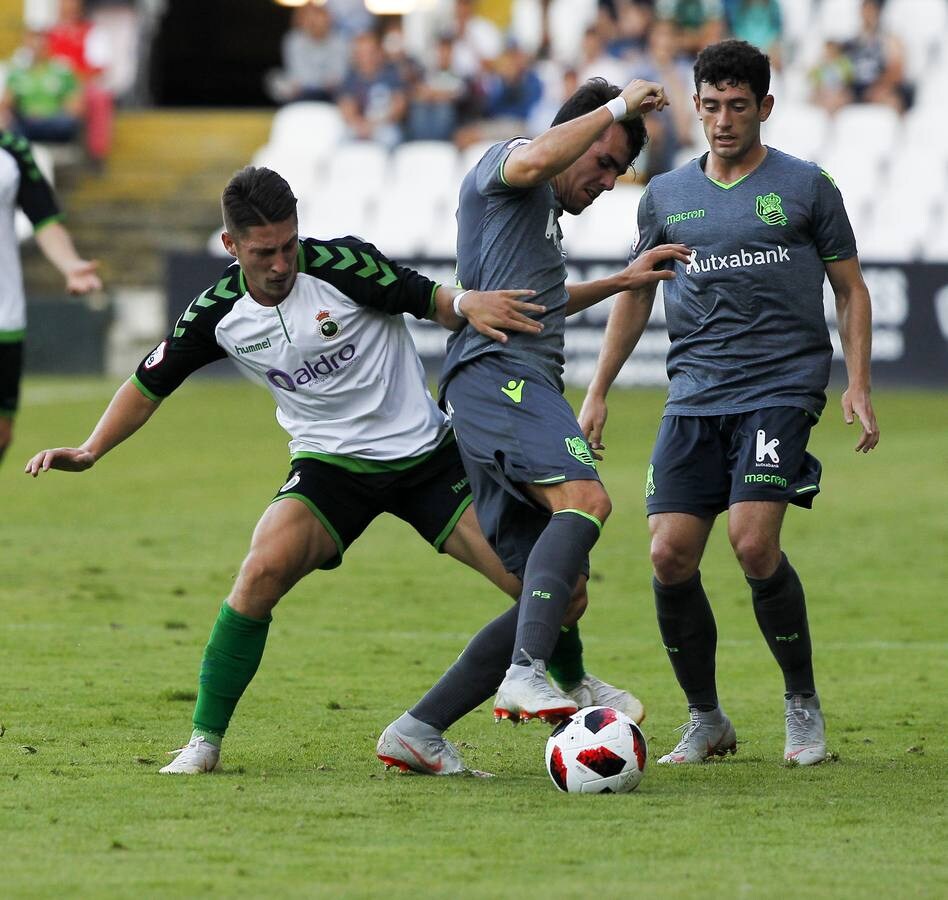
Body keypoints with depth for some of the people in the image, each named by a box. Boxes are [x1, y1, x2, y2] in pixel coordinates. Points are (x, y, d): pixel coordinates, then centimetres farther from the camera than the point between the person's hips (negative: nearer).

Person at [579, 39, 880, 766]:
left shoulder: (806, 188, 4)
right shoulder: (667, 195, 13)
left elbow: (851, 289, 9)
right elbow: (635, 294, 22)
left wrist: (858, 385, -2)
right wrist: (598, 394, 18)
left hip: (782, 387, -4)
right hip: (694, 398, 4)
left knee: (753, 539, -20)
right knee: (670, 557, -7)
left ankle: (803, 705, 0)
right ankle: (706, 722, 11)